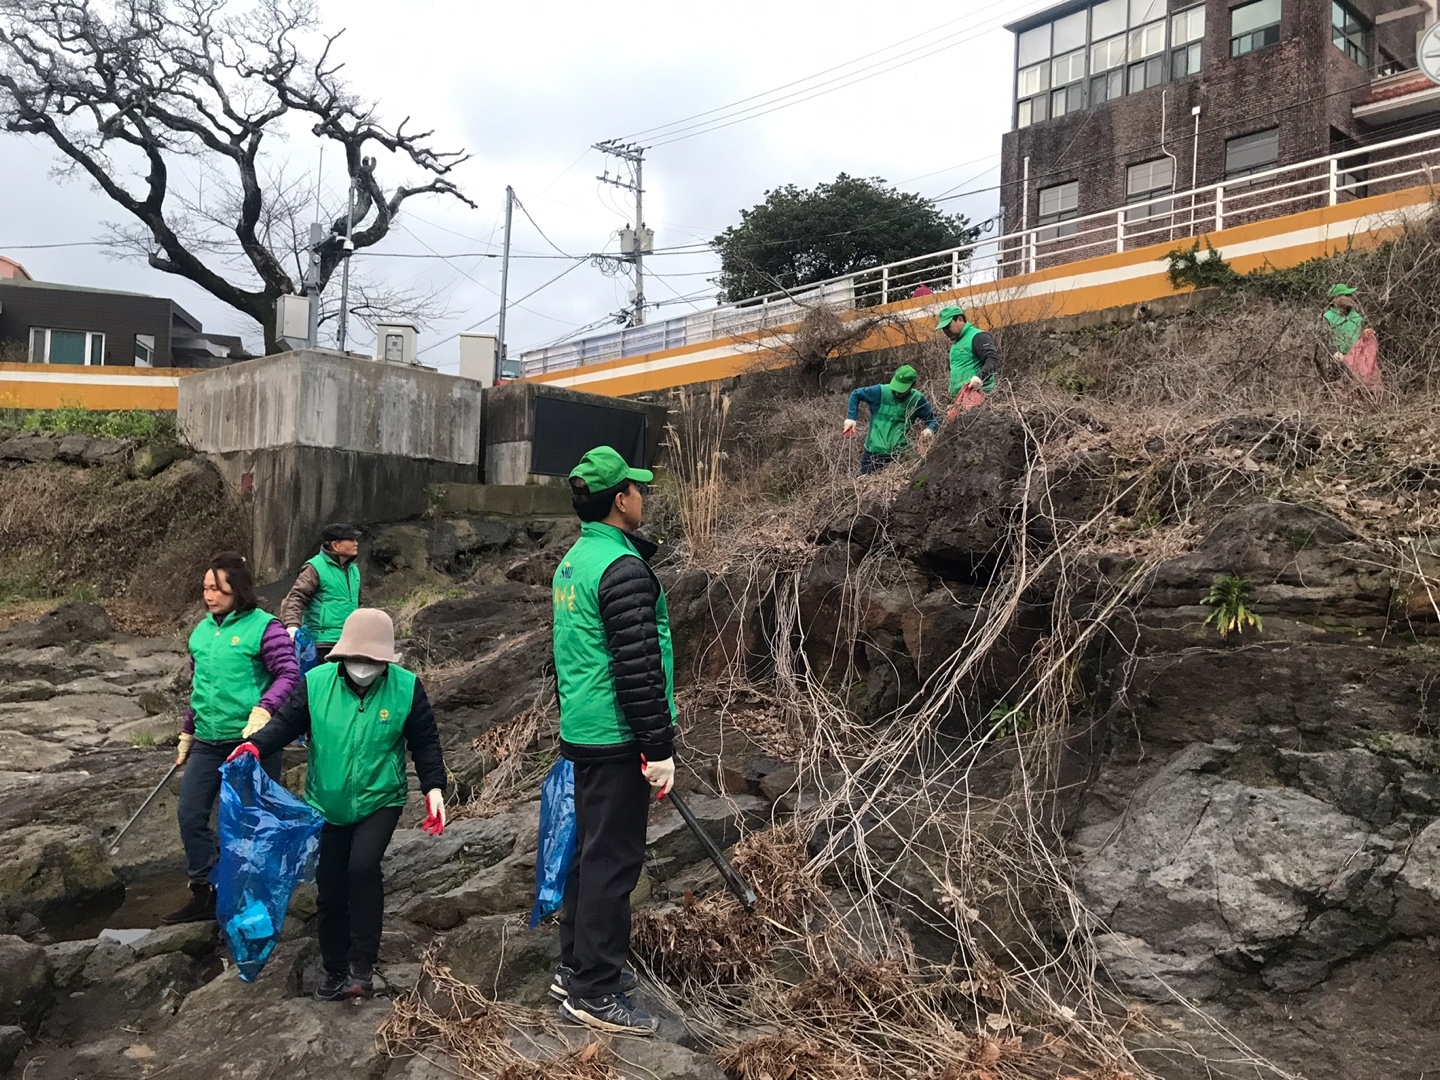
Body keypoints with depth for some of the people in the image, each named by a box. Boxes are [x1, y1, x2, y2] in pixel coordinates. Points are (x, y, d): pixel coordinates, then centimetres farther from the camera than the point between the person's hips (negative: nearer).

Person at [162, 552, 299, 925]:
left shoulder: (264, 627, -11)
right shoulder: (202, 630, 11)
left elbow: (289, 675, -16)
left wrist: (263, 710, -32)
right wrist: (187, 732, 23)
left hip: (251, 741, -7)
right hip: (208, 743, 7)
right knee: (190, 816, 8)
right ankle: (205, 893, 23)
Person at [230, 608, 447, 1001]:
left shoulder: (407, 688, -11)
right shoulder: (316, 682, -11)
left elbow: (425, 742, -2)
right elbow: (286, 721, -4)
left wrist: (433, 788, -10)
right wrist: (255, 746, -23)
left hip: (380, 801, -2)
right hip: (327, 804, 2)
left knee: (363, 867, -25)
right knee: (329, 890, 8)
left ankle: (362, 965, -9)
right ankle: (335, 969, 30)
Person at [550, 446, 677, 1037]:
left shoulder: (573, 561, 11)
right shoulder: (623, 567, -19)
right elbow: (637, 667, -22)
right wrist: (659, 748, -18)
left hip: (582, 733, 10)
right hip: (616, 739, -10)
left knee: (593, 850, 18)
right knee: (613, 859, -1)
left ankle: (578, 966, 29)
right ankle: (594, 992, 7)